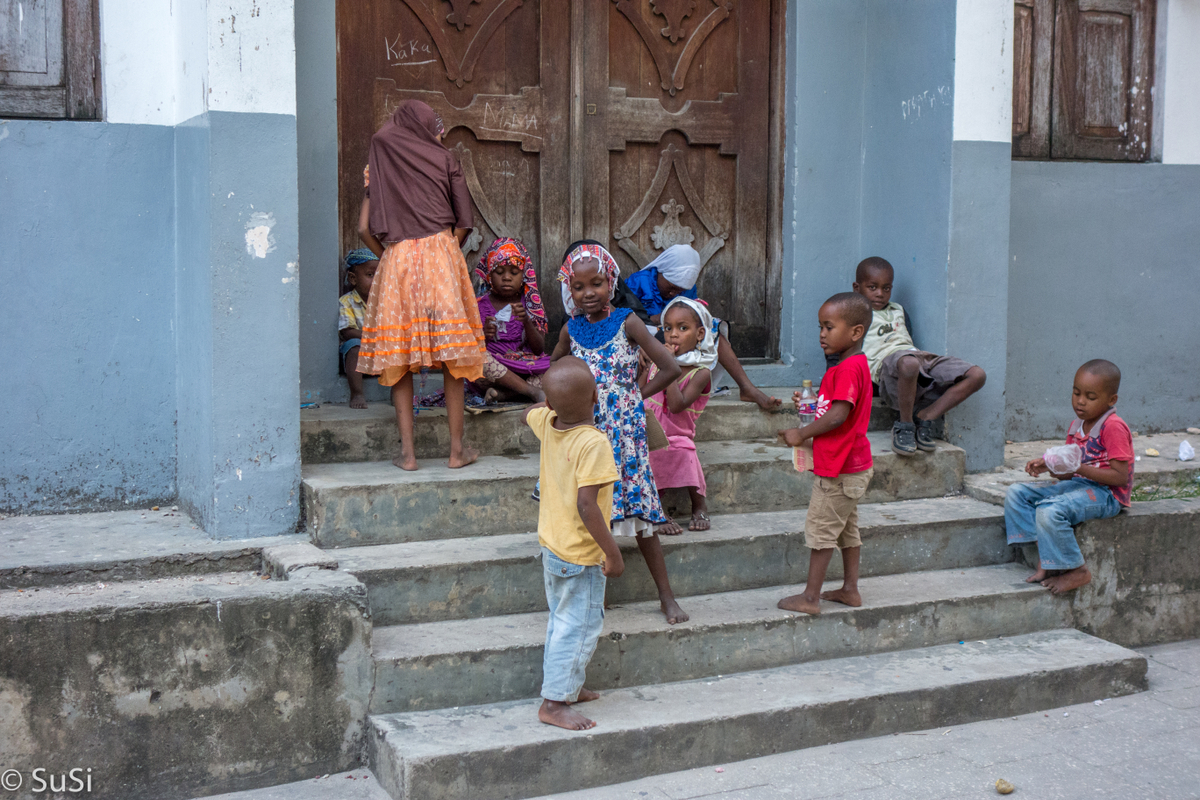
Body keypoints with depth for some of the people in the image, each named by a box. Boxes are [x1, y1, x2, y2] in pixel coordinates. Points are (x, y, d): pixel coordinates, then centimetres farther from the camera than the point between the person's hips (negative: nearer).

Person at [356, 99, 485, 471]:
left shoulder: (379, 165, 13)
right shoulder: (444, 159, 10)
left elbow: (364, 228, 8)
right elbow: (463, 222, 5)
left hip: (395, 258, 1)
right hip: (440, 252, -1)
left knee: (397, 358, 5)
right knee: (451, 357, 3)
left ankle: (407, 452, 2)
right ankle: (457, 448, 5)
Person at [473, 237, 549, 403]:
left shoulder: (530, 305, 9)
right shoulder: (480, 306, 5)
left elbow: (539, 350, 0)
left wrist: (526, 322, -17)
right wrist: (484, 336, -25)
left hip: (524, 372, 2)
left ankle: (502, 394, -30)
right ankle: (532, 391, -29)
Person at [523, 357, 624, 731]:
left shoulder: (546, 423, -4)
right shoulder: (593, 443, -26)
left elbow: (529, 413, 23)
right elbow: (586, 506, -29)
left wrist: (556, 400, 31)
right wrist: (613, 551, -22)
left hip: (551, 546, 8)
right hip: (580, 554, -8)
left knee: (562, 620, 22)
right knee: (579, 626, 2)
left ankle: (566, 685, 35)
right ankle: (554, 703, 7)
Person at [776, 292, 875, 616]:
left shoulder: (849, 368, -21)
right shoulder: (855, 364, 12)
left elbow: (838, 415, -27)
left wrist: (801, 434, -19)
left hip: (838, 470, -10)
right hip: (851, 466, 10)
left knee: (820, 529, -3)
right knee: (846, 527, 17)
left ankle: (810, 597, 4)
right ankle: (850, 589, 27)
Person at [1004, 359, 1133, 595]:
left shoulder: (1114, 427, -14)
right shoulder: (1076, 425, 12)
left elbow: (1120, 477, -19)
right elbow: (1068, 473, 14)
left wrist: (1081, 468, -26)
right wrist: (1048, 466, -8)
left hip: (1106, 493, -9)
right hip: (1077, 485, 10)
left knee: (1049, 511, -32)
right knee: (1016, 493, -1)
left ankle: (1077, 571, -14)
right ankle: (1045, 558, -7)